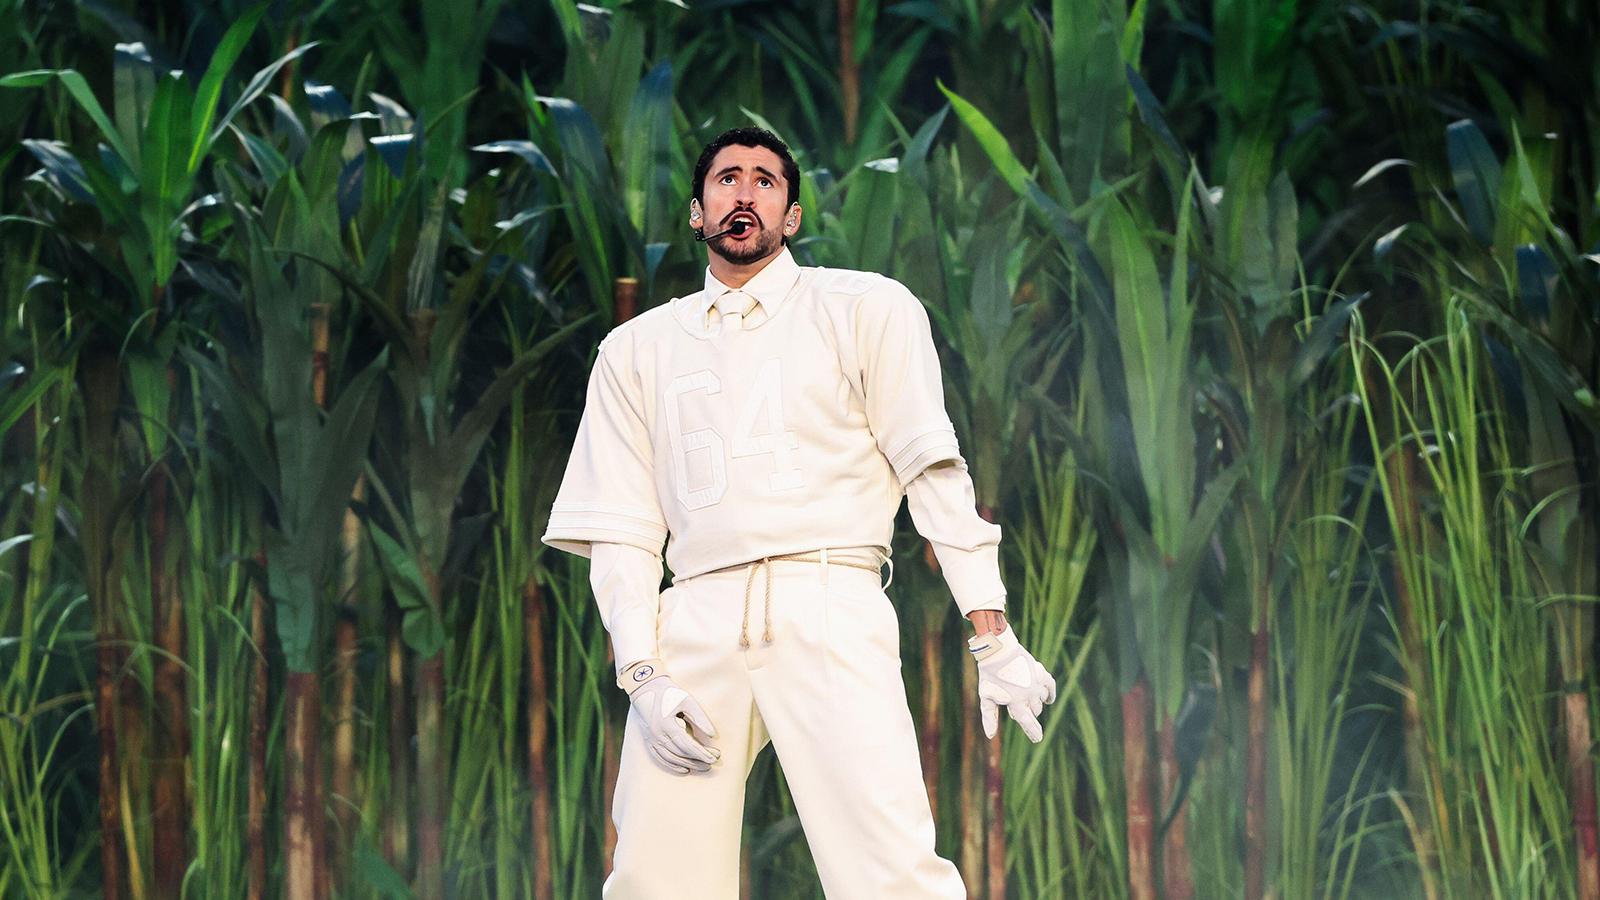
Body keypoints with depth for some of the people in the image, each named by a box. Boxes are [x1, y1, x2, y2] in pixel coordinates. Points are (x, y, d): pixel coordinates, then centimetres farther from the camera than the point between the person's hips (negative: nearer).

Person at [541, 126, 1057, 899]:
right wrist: (643, 676, -2)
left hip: (826, 610, -3)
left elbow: (934, 472, 5)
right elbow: (619, 531, 13)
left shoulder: (866, 309, 11)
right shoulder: (635, 350, 18)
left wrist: (992, 639, -3)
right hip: (695, 623, 3)